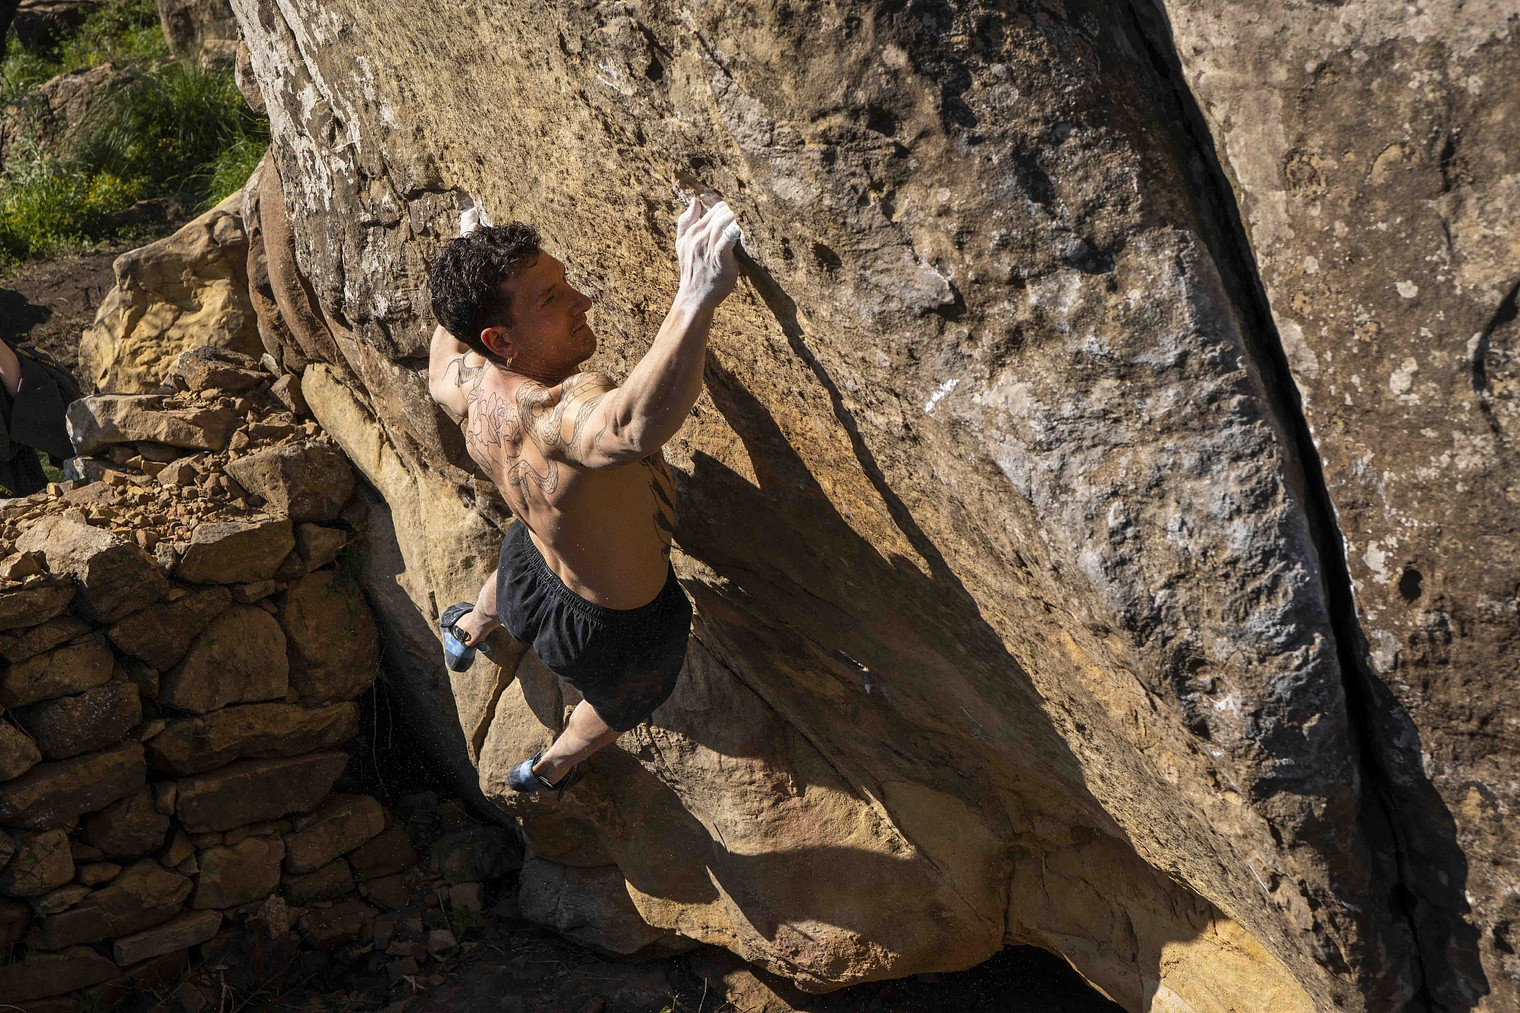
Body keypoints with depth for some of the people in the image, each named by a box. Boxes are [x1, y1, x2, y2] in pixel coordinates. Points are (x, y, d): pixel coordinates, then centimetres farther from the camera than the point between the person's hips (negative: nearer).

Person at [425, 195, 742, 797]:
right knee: (624, 703, 32)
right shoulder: (557, 410, -48)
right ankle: (549, 770, 62)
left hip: (533, 569, 6)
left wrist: (460, 294, 17)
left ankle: (465, 634, 78)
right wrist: (695, 300, -80)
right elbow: (634, 427, -74)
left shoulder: (472, 386, -23)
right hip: (618, 634, -6)